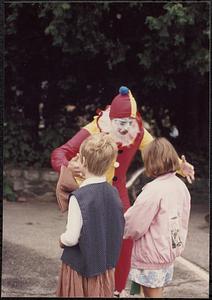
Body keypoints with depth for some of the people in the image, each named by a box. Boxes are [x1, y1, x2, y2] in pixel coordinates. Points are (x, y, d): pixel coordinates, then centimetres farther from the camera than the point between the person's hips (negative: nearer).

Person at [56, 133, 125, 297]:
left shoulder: (78, 197, -21)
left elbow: (71, 238, -20)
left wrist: (62, 239, 0)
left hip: (81, 266, -5)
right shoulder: (113, 192, -3)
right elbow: (118, 230, 7)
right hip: (106, 264, 5)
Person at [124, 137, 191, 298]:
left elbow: (134, 225, -19)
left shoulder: (154, 190, -23)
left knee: (152, 293, 5)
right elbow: (183, 221, 9)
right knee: (158, 293, 18)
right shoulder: (181, 186, 0)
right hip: (170, 253, 7)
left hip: (151, 257, -7)